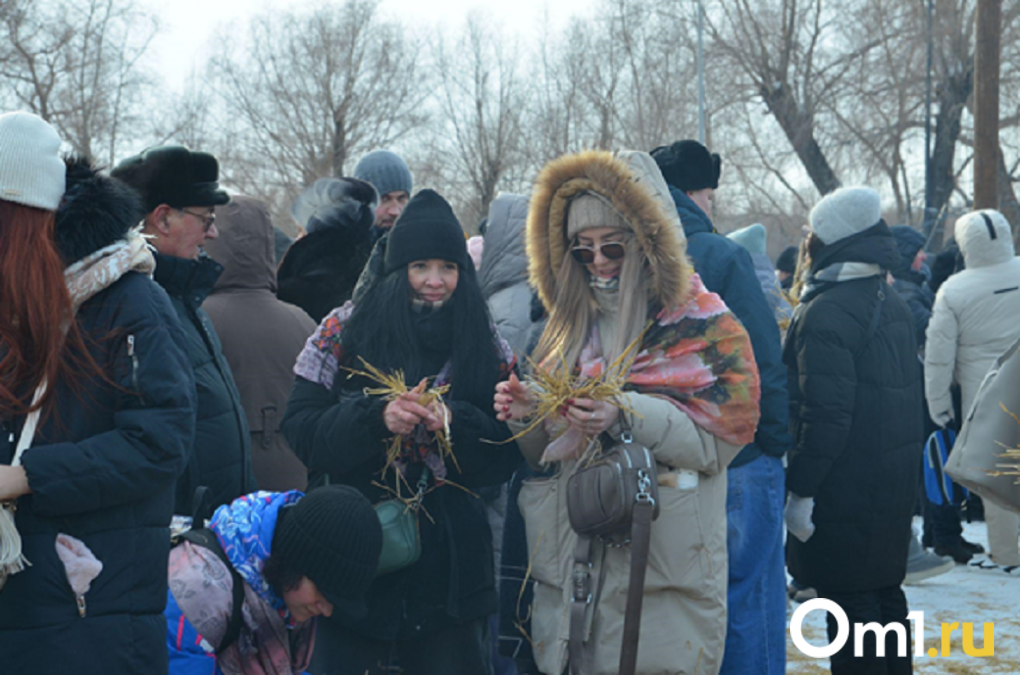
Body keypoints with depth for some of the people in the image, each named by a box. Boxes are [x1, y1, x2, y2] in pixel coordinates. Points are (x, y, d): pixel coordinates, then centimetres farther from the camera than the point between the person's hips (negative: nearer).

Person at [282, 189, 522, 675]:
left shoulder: (486, 350, 6)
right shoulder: (346, 331, 1)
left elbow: (503, 461, 1)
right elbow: (301, 430, -6)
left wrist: (456, 423, -17)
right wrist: (377, 418, -21)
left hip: (450, 565, 2)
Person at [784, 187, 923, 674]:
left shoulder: (827, 312, -16)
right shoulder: (892, 305, 13)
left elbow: (824, 412, -22)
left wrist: (801, 488, -18)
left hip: (844, 487, -9)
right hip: (894, 481, 9)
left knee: (850, 601, -4)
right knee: (885, 591, 17)